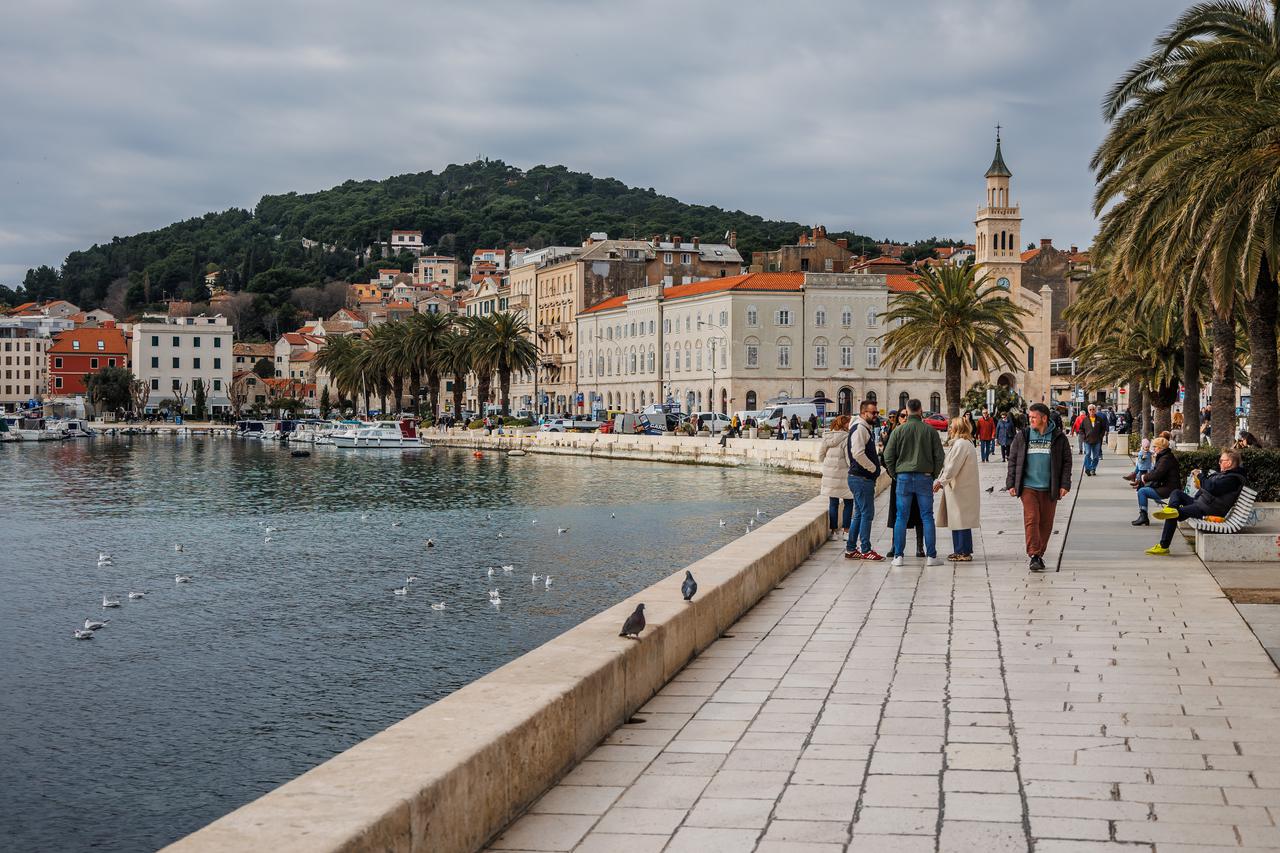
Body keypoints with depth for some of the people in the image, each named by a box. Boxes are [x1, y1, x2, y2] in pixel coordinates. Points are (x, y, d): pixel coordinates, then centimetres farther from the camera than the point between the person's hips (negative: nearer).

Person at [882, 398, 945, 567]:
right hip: (924, 477, 0)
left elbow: (888, 456, 0)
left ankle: (898, 556, 2)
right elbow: (939, 456, 2)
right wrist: (933, 474, 12)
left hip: (903, 477, 0)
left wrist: (894, 474, 11)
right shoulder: (930, 430, 0)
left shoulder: (898, 430, -1)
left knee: (901, 517, 4)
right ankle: (931, 556, 3)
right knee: (927, 517, 4)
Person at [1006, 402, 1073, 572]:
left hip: (1050, 489, 1)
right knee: (1031, 520, -12)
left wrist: (1065, 484, -1)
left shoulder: (1059, 438, 4)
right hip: (1028, 487, 0)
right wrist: (1011, 484, 4)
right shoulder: (1022, 437, 6)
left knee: (1046, 523, 6)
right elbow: (1013, 461, 9)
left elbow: (1066, 462, 6)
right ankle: (1034, 556, -14)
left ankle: (1040, 554, 19)